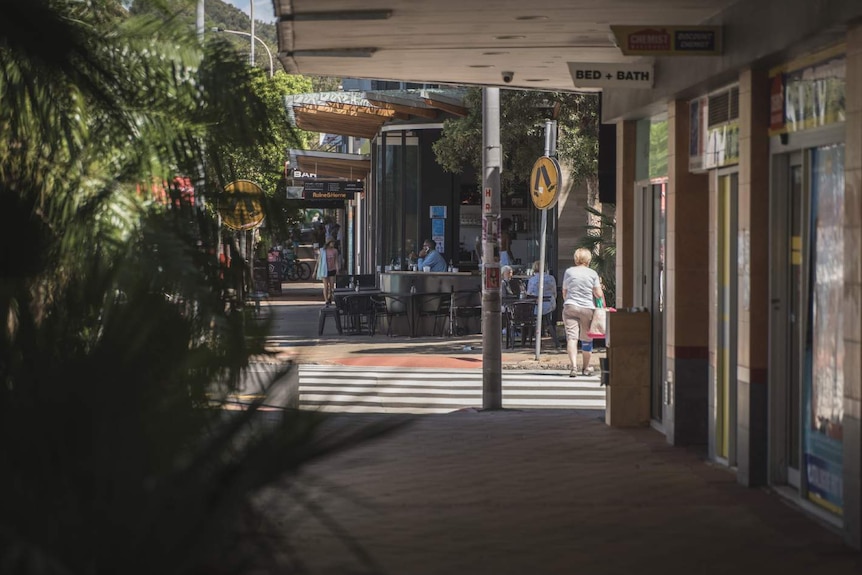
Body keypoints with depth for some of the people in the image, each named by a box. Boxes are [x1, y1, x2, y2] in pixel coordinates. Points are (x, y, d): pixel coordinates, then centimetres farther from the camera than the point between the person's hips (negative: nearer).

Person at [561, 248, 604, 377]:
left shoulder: (568, 272, 4)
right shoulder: (593, 273, 0)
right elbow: (599, 294, -1)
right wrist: (599, 287, 19)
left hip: (570, 307, 0)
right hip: (587, 308, 0)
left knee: (571, 336, -6)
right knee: (586, 339, 12)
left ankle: (574, 366, -23)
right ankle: (585, 368, 25)